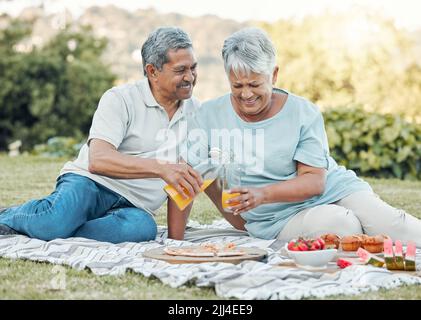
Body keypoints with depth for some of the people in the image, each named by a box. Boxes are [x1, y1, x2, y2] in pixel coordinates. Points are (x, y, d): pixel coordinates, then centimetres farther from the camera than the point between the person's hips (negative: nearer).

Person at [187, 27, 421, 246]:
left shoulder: (304, 113, -6)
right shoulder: (209, 116, -1)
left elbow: (314, 181, -11)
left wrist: (262, 194, -26)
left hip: (333, 190, 1)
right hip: (281, 218, -1)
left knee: (395, 226, -25)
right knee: (342, 224, -32)